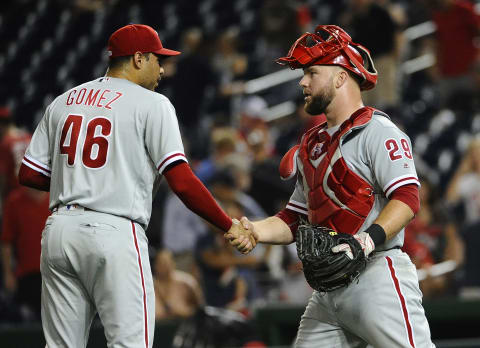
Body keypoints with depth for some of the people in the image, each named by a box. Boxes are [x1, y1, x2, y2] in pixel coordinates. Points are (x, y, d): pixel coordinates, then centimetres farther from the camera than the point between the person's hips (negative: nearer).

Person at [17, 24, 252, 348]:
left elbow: (29, 175, 15)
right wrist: (230, 226, -1)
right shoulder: (152, 104, 0)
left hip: (58, 232, 6)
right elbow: (181, 182, -9)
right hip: (114, 233, -6)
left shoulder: (63, 102, 16)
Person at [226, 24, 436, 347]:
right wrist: (256, 230, 5)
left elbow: (406, 199, -16)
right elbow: (294, 219, 24)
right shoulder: (312, 145, 22)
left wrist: (369, 239, -30)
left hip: (377, 275, -8)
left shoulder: (377, 131, -4)